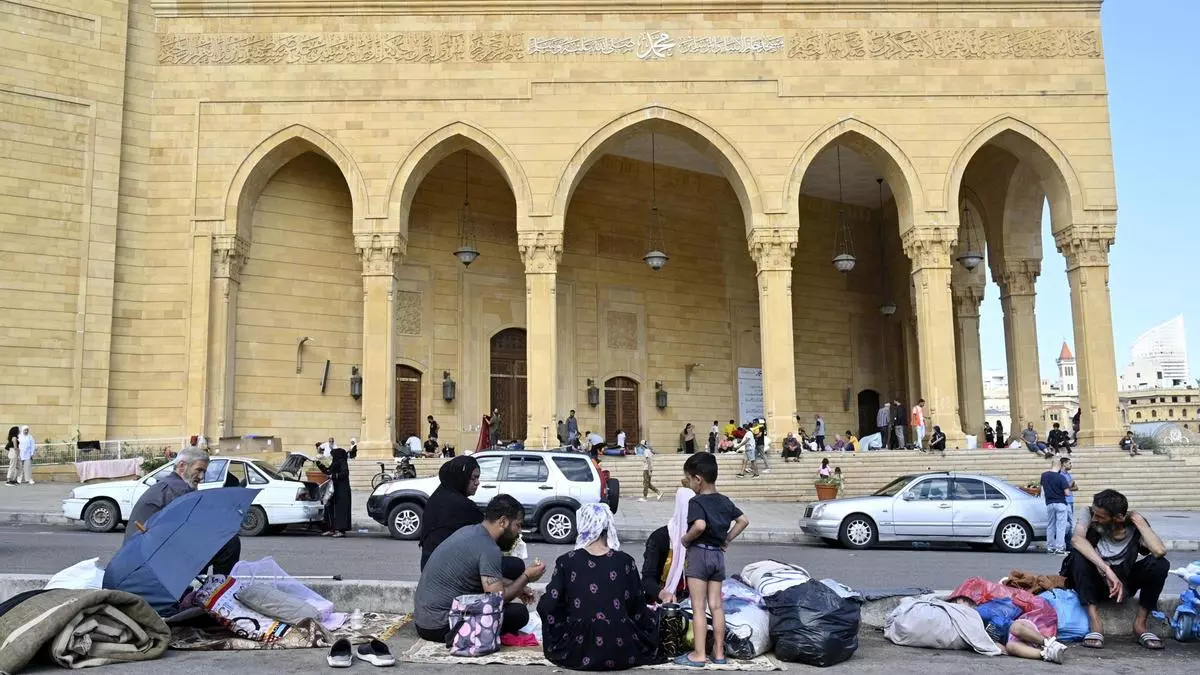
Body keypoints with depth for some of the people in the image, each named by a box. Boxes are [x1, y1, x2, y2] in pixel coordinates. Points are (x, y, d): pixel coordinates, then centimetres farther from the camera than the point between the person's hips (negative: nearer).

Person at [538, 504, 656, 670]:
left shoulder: (566, 562, -5)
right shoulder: (625, 561, -2)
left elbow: (547, 607, -6)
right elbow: (636, 608, 5)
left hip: (578, 654, -1)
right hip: (622, 654, 1)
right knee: (650, 623, 30)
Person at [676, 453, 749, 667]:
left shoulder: (696, 502, -15)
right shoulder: (725, 501, 8)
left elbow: (700, 525, -32)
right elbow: (743, 521, 14)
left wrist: (686, 538, -15)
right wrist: (727, 539, 14)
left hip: (698, 553, -7)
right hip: (718, 555, 7)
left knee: (698, 607, -2)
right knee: (716, 606, 11)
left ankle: (699, 654, 0)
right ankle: (719, 653, 15)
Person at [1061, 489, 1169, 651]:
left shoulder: (1134, 526, -15)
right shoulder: (1089, 513, -17)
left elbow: (1159, 551, -34)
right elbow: (1076, 539, -36)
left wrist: (1138, 519, -25)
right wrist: (1107, 570, -43)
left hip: (1124, 579, 1)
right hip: (1095, 579, -1)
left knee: (1160, 564, -23)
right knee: (1079, 556, -33)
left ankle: (1140, 624, -13)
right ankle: (1095, 623, -30)